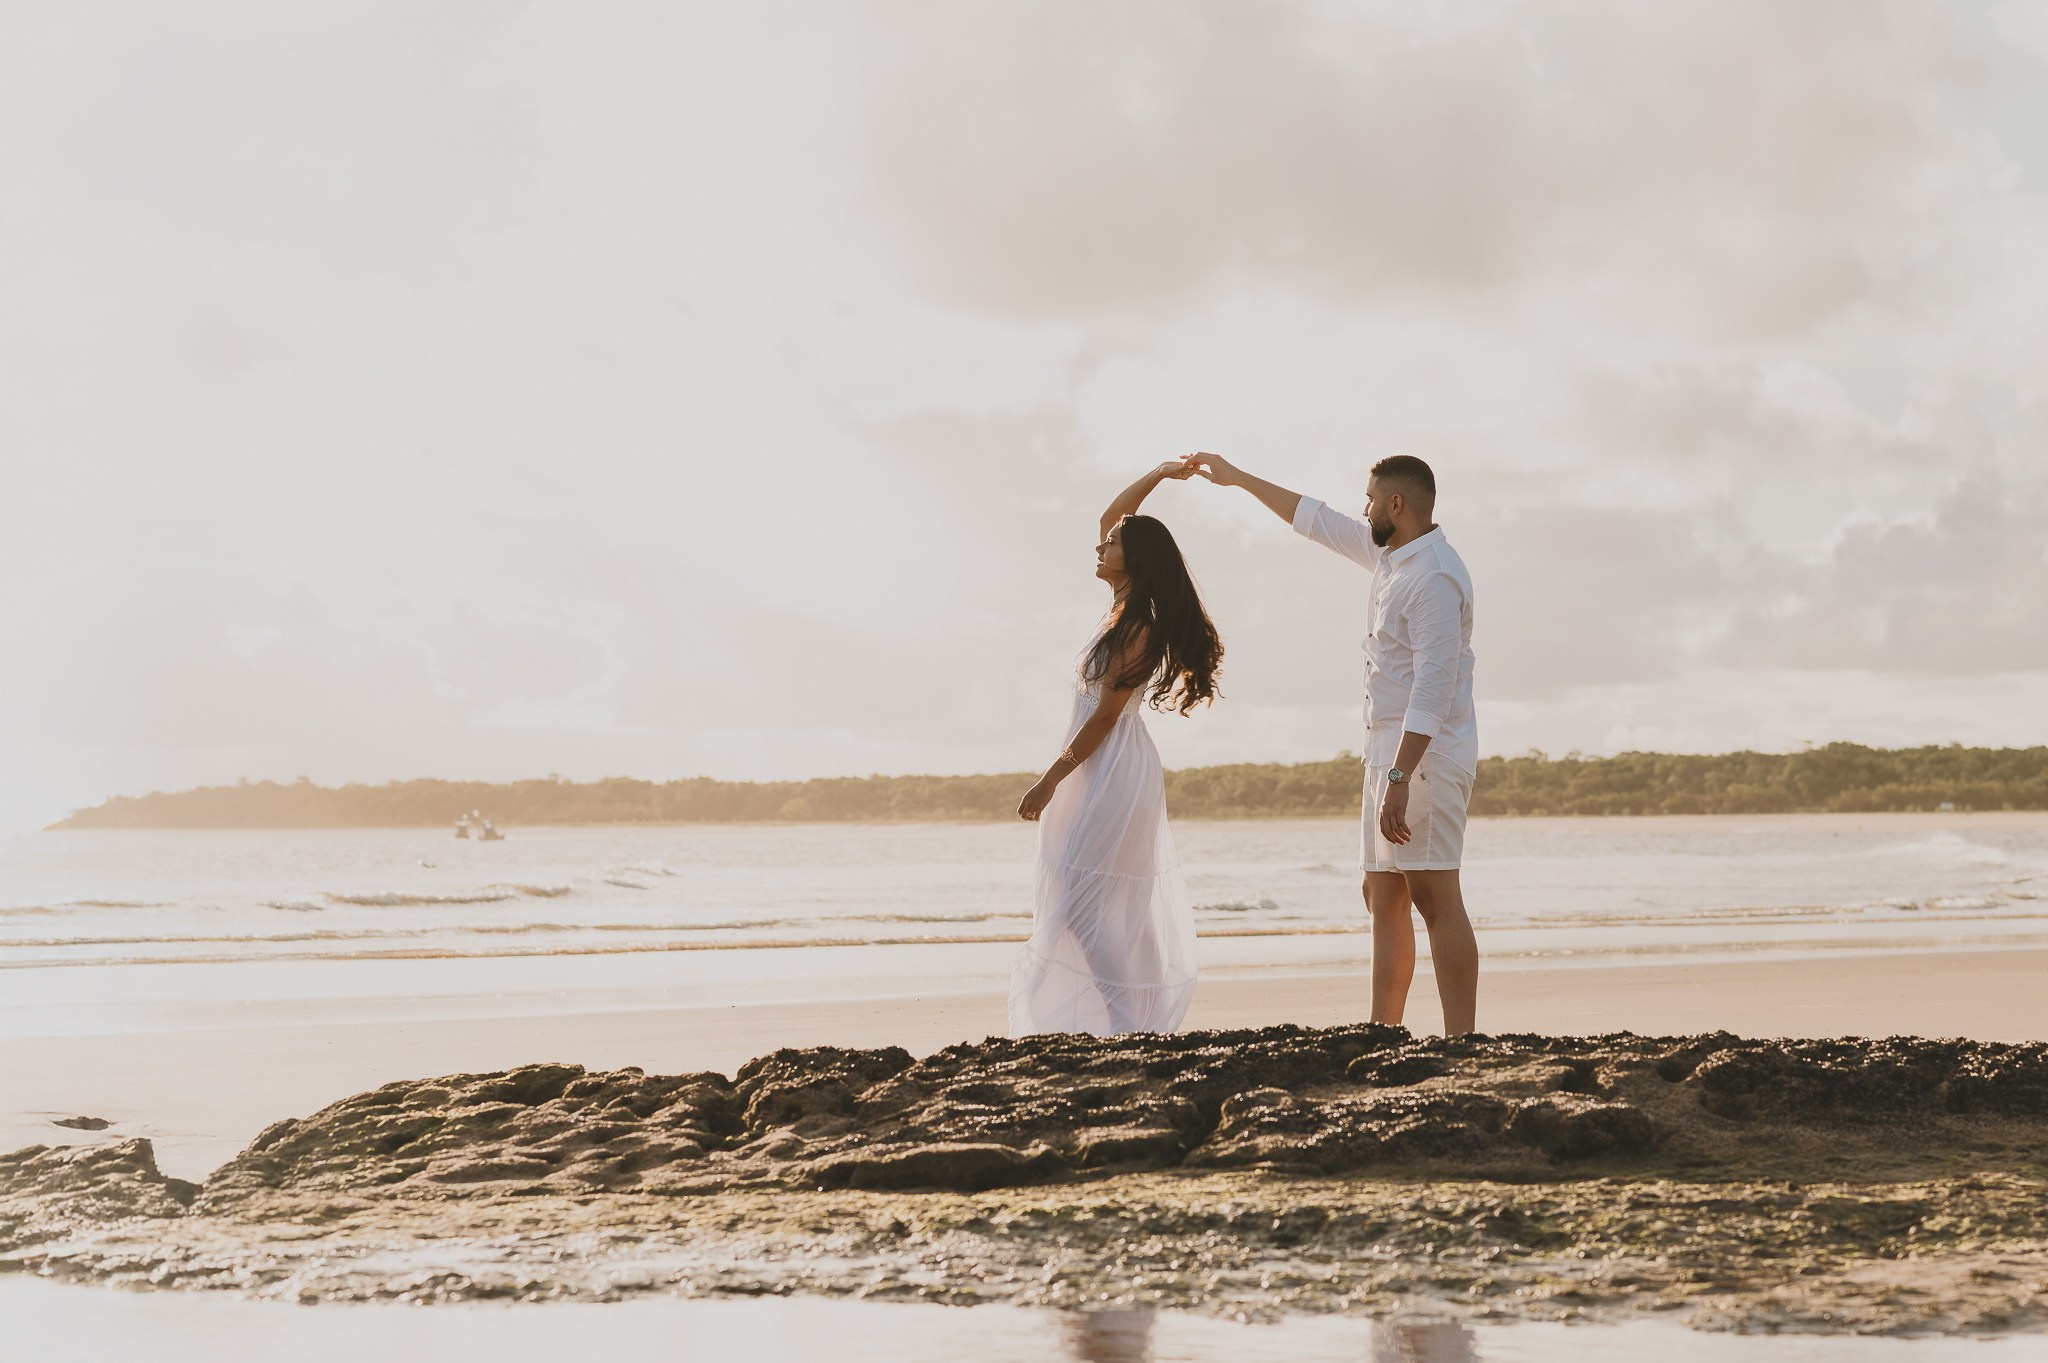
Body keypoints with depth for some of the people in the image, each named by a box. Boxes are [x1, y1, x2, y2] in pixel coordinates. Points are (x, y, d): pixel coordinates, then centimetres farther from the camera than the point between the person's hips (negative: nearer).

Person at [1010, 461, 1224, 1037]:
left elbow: (1106, 714, -18)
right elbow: (1110, 518, 22)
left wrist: (1050, 781, -17)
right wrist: (1159, 474, 15)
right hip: (1105, 772, 9)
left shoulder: (1138, 628, -15)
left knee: (1082, 905, -11)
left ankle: (1126, 1027, -11)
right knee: (1119, 913, 10)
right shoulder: (1125, 610, 10)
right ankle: (1140, 1026, 13)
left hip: (1112, 773, -9)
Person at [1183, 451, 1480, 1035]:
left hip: (1424, 756, -10)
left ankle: (1461, 1043, -13)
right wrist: (1236, 478, 33)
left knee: (1436, 901, -12)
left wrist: (1400, 779, -28)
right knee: (1384, 899, 9)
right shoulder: (1390, 555, 14)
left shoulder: (1434, 576, -17)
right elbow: (1317, 520, 28)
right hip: (1388, 751, 10)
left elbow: (1434, 687, -23)